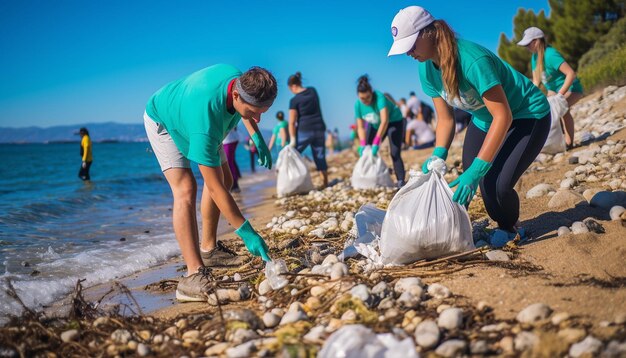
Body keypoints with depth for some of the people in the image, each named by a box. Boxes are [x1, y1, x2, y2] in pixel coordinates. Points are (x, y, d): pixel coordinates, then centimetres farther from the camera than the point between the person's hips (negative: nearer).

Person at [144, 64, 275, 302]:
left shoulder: (240, 79, -28)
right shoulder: (205, 125, -47)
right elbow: (215, 189, -41)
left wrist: (257, 137, -7)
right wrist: (246, 232, -39)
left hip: (186, 113, 8)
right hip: (163, 121, -8)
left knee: (225, 179, 10)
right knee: (185, 189, -26)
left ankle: (208, 249, 24)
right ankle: (194, 275, -31)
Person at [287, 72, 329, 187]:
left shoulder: (294, 100, -10)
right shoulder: (313, 91, 5)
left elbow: (292, 122, -12)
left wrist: (292, 139, -11)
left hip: (304, 130, -5)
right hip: (319, 128, 5)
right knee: (320, 157, 10)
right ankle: (325, 183, 11)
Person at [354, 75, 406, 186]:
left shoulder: (379, 97, -34)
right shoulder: (358, 105, -17)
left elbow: (385, 121, -41)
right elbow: (361, 127, -13)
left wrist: (376, 142, -45)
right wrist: (363, 144, -27)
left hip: (394, 121, -6)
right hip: (375, 125, 6)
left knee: (395, 154, -19)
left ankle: (401, 181, -22)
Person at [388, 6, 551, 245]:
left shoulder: (473, 60, -35)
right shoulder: (426, 69, -11)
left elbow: (503, 116, -33)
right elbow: (445, 119, -2)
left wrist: (476, 170, -37)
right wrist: (438, 156, -21)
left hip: (529, 115, -7)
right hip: (485, 119, 7)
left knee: (497, 185, -21)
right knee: (470, 184, -6)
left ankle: (510, 228, 12)